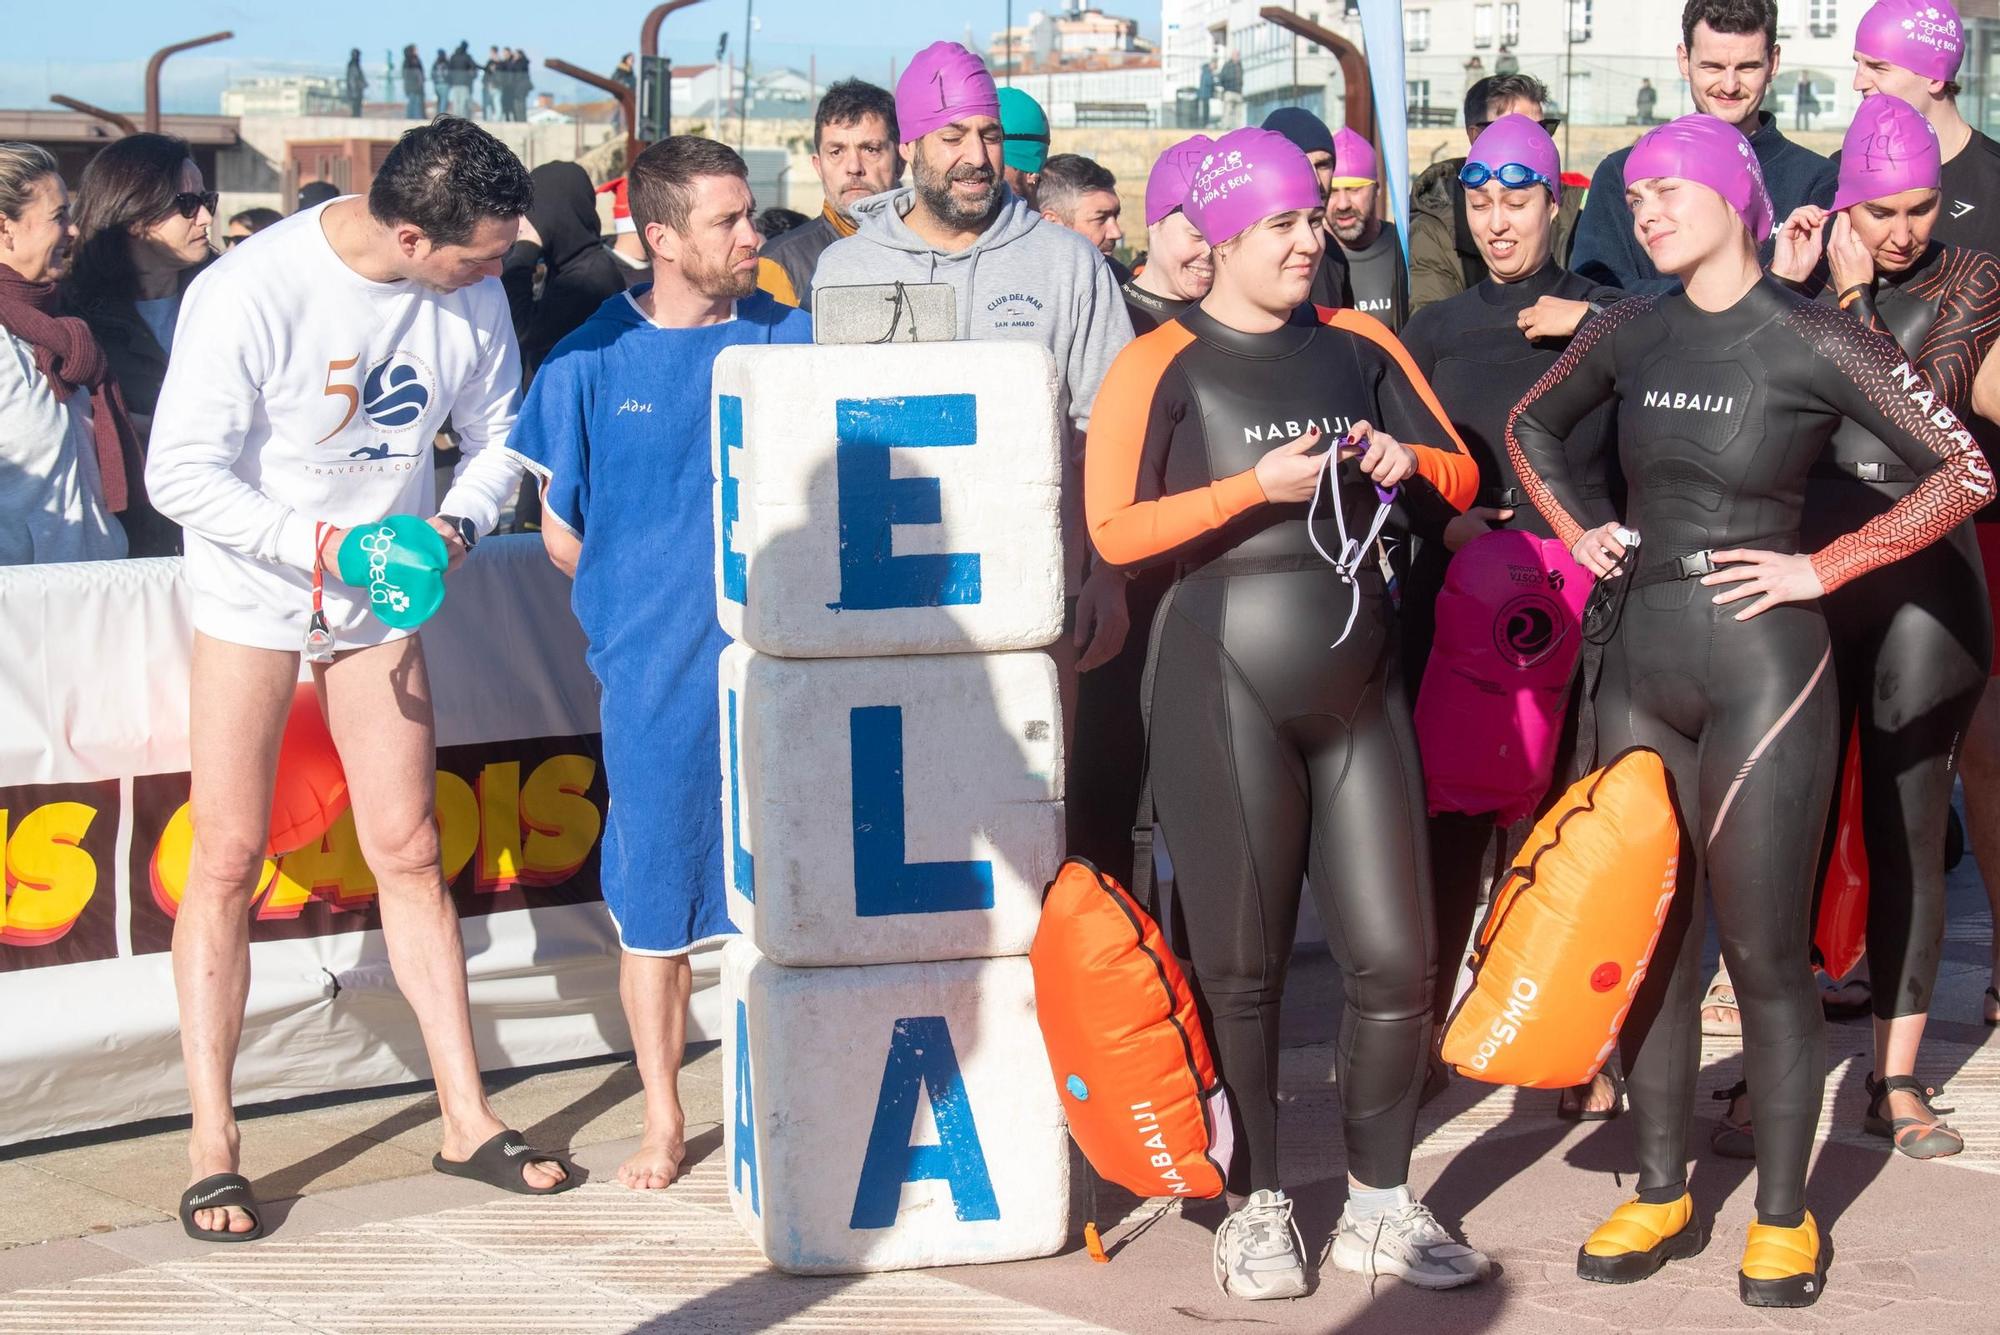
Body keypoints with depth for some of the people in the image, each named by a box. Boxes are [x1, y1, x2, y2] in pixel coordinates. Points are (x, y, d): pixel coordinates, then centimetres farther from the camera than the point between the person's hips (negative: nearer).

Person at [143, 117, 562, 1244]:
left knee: (410, 856, 6)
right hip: (254, 592, -4)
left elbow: (499, 433, 4)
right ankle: (213, 1144, 4)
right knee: (227, 861, -3)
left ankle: (467, 1119, 13)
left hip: (387, 595, 4)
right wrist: (324, 544, -26)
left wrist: (457, 524, -15)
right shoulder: (252, 294, -25)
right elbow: (182, 473, -21)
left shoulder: (471, 291, -10)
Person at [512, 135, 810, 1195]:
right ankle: (663, 1119, 17)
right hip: (657, 671, -1)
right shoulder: (591, 362, 0)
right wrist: (641, 604, 3)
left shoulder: (788, 338, 4)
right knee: (655, 898, 4)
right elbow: (560, 532, 8)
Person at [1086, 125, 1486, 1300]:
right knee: (1241, 963, 4)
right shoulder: (1161, 366, -4)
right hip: (1224, 687, -4)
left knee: (1397, 955, 3)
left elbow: (1464, 478, 14)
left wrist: (1409, 461, -8)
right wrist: (1256, 486, -20)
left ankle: (1380, 1203, 18)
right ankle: (1257, 1204, 18)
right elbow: (1115, 530, -13)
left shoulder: (1359, 345, 9)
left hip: (1360, 684, 4)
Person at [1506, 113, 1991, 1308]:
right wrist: (1577, 531, 9)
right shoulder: (1632, 332, 6)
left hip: (1762, 670, -5)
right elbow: (1531, 425, 24)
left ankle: (1785, 1216, 12)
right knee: (1651, 939, 10)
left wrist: (1823, 568, -12)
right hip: (1642, 661, 5)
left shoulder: (1813, 339, -9)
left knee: (1765, 950, 0)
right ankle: (1665, 1196, 22)